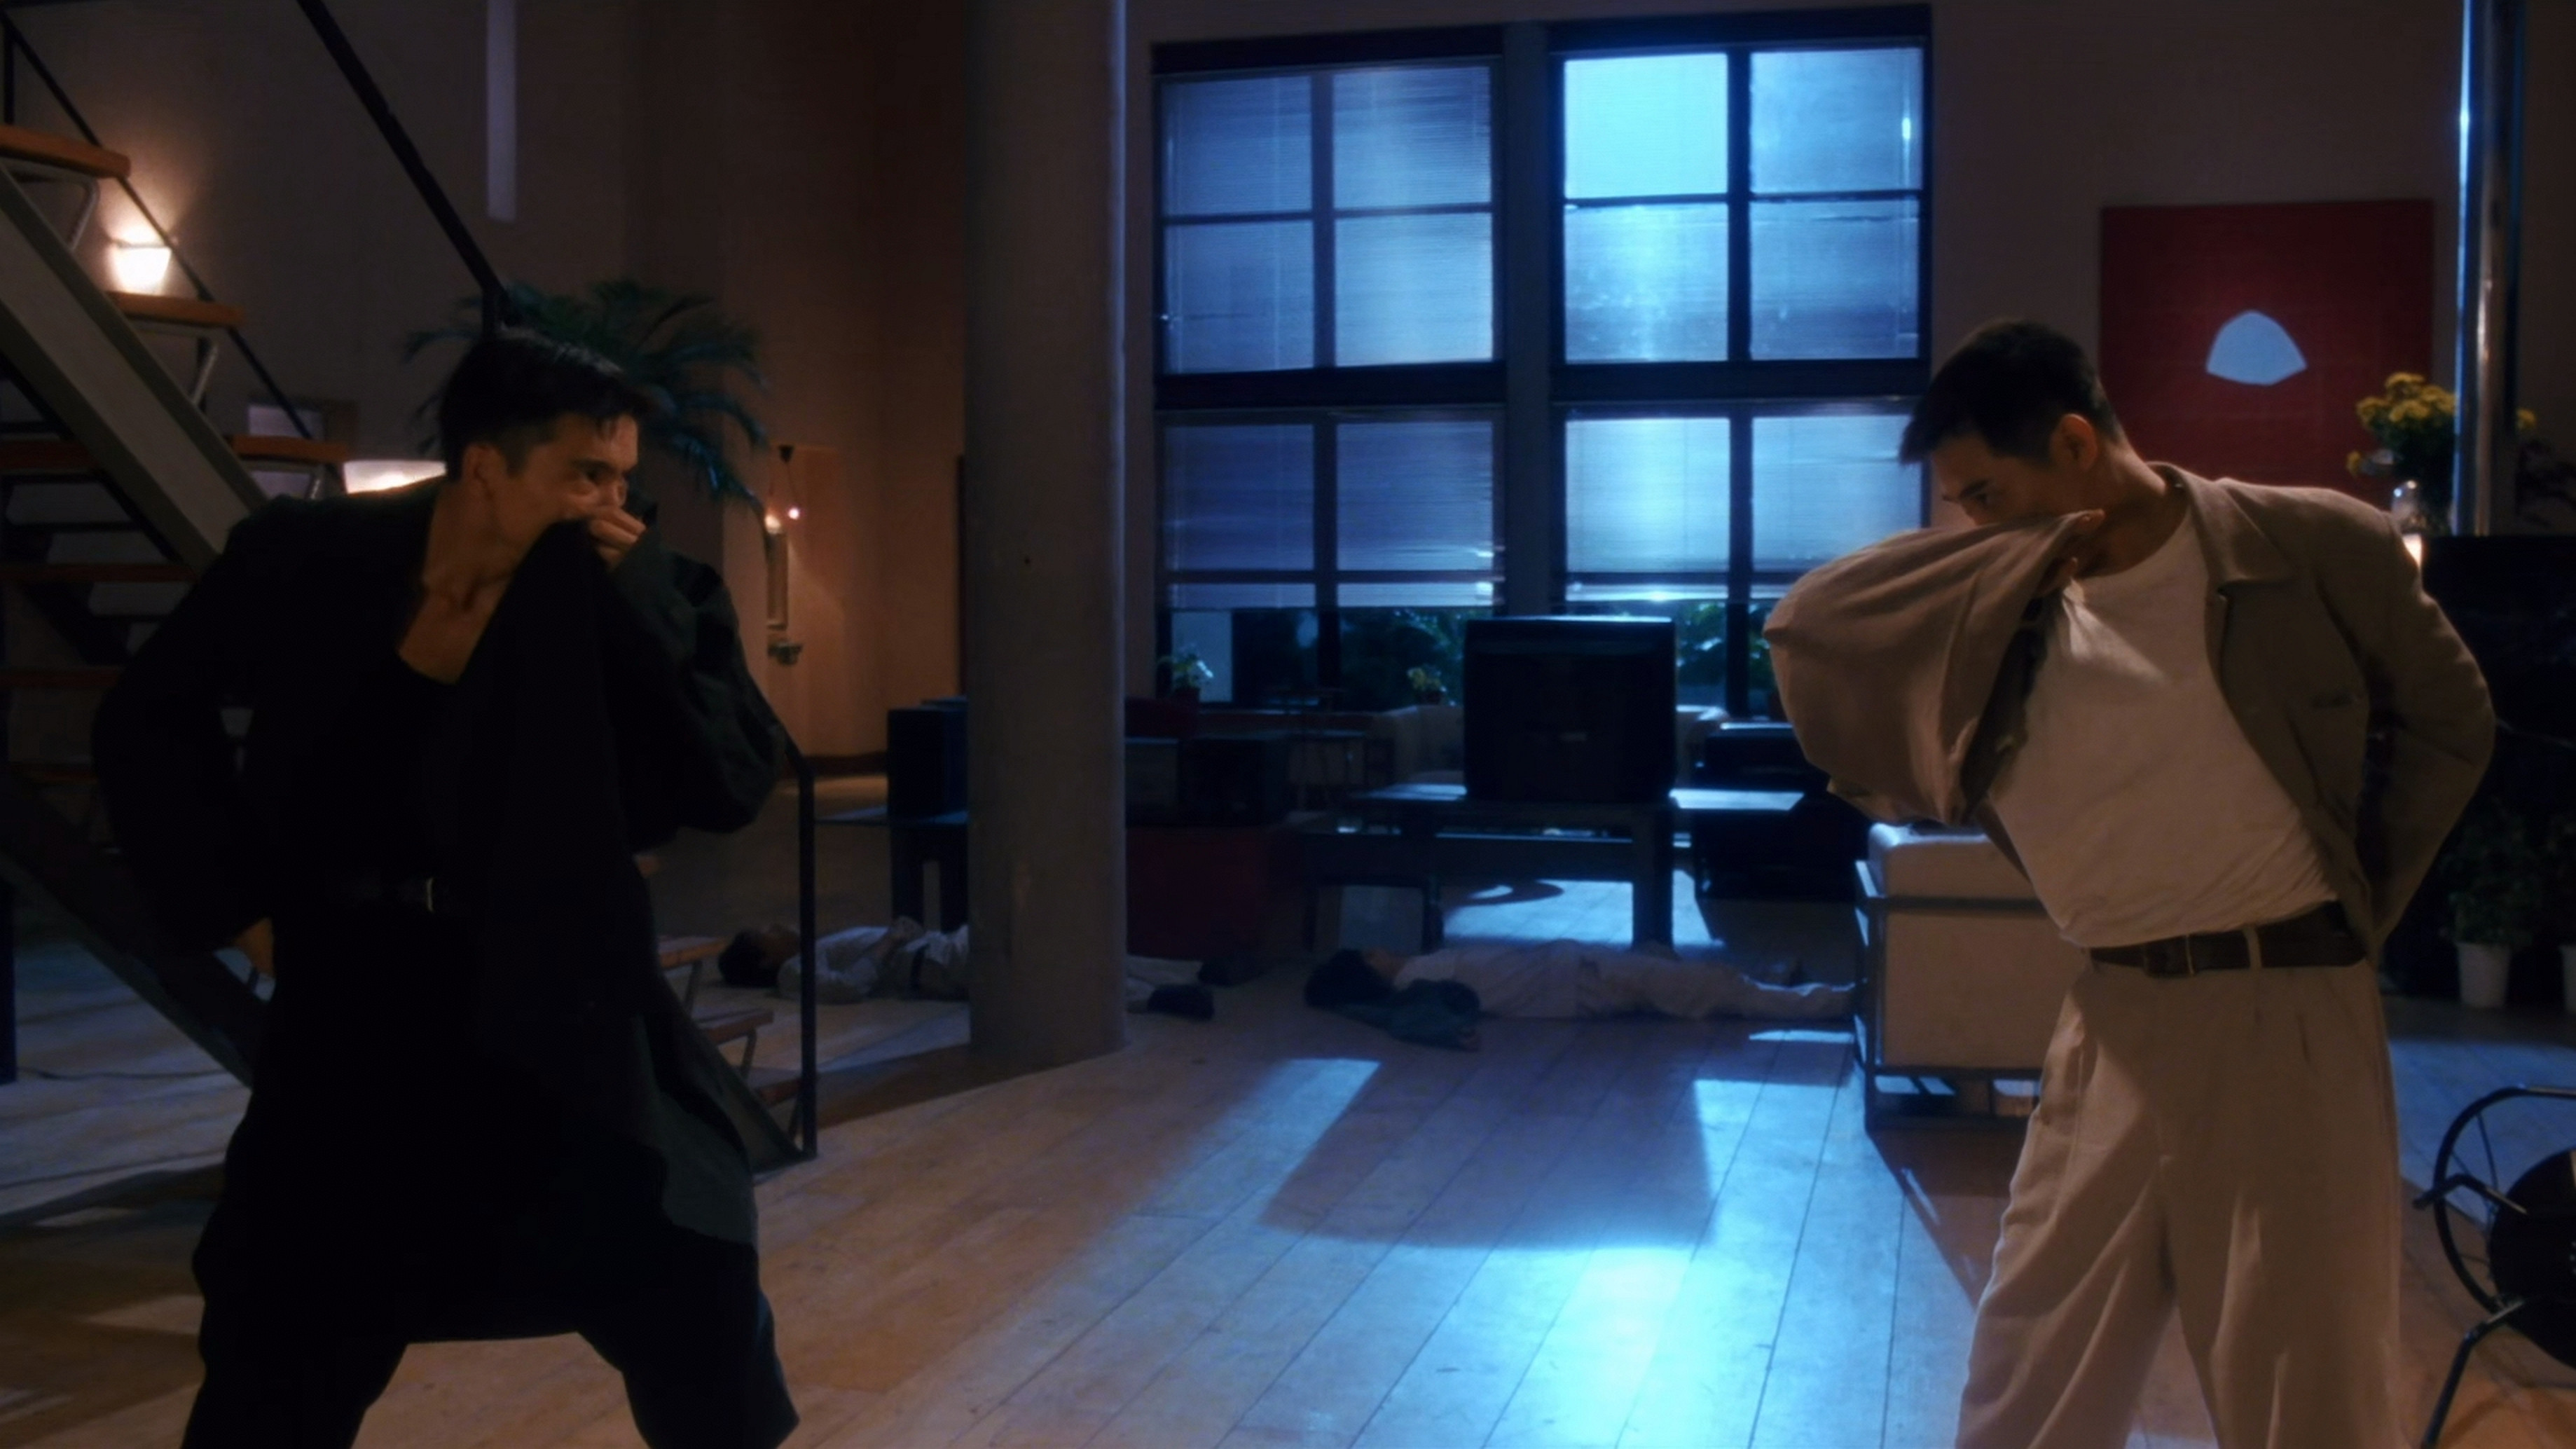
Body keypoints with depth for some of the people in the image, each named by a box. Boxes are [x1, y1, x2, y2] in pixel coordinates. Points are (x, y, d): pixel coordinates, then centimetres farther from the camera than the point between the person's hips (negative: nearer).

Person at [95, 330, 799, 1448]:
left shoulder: (620, 604, -8)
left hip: (554, 1011, -1)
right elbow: (150, 721, 6)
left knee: (702, 1309, 2)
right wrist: (237, 902, 0)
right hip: (352, 1009, 1)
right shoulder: (311, 562, -7)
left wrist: (641, 602, -22)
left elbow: (735, 783, -17)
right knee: (281, 1358, 12)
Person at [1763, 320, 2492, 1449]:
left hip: (2285, 1012, -4)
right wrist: (2013, 553, -14)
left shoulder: (2315, 547, -7)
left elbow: (2449, 723, 5)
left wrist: (2357, 897, 2)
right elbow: (1806, 625, -7)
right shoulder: (2000, 609, 2)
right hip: (2113, 1023, 4)